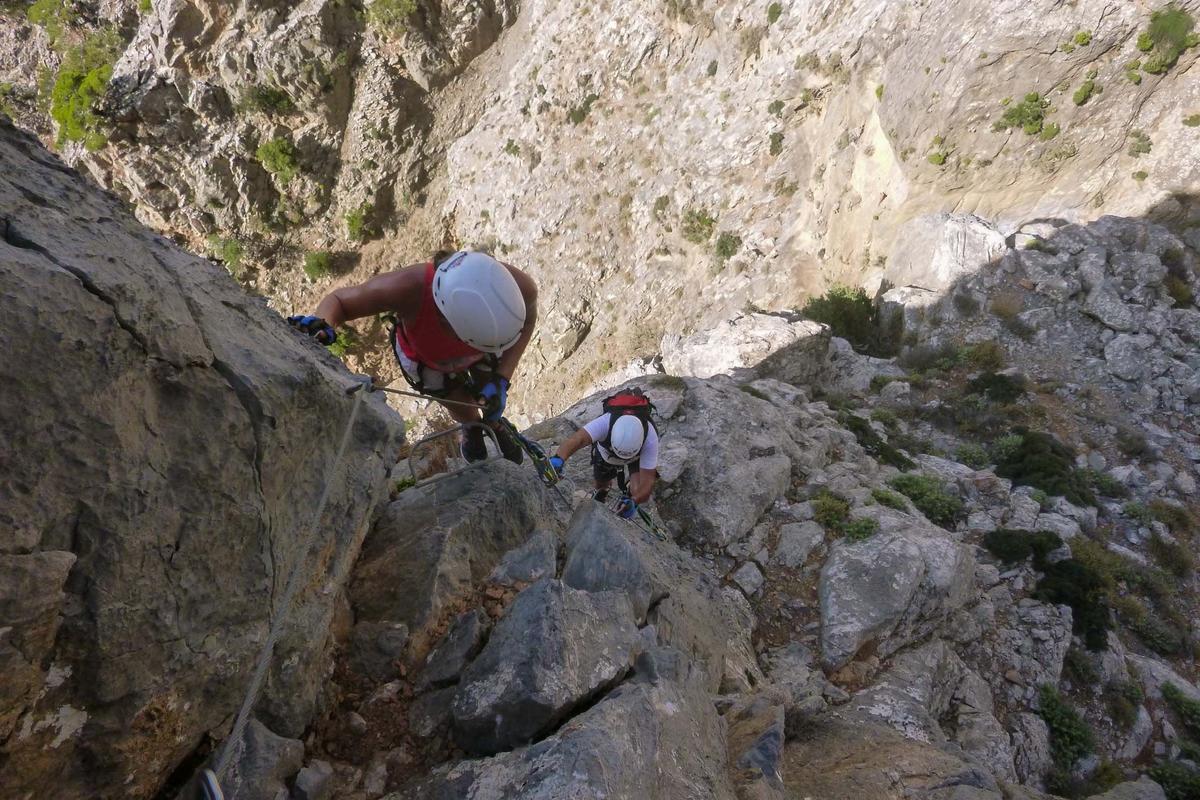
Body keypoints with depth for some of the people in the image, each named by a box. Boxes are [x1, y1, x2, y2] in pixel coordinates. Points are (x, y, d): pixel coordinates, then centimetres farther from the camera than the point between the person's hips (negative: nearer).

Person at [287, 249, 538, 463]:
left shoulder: (518, 286, -44)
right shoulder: (407, 288, -49)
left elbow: (527, 319, -16)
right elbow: (338, 300, -27)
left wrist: (501, 381, -26)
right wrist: (321, 324, -52)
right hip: (424, 355, -1)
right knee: (460, 405, 14)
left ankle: (493, 426, 54)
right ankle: (471, 428, 55)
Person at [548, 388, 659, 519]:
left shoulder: (650, 439, -43)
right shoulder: (605, 422, -46)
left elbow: (648, 480, -39)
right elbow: (577, 438, -61)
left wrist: (634, 502, -58)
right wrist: (558, 458, -81)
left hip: (638, 454, -1)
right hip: (606, 451, 1)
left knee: (639, 492, -20)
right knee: (602, 484, 17)